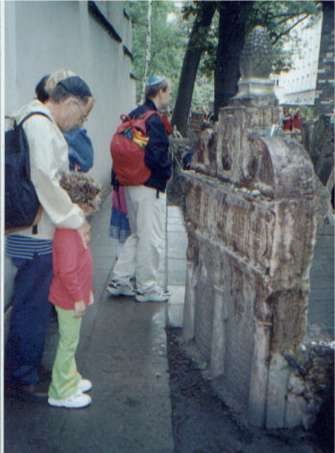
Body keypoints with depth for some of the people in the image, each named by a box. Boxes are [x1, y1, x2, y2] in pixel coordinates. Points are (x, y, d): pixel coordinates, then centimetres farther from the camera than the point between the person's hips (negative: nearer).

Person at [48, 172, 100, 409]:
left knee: (70, 341, 22)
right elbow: (66, 271, -27)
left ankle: (70, 379, 38)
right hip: (70, 299, -10)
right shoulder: (67, 232, -27)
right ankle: (62, 393, 18)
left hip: (74, 297, 10)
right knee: (68, 343, 3)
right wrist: (78, 298, -20)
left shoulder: (76, 225, 6)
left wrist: (85, 292, 20)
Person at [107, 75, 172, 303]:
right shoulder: (153, 120, -17)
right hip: (151, 187, -10)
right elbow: (156, 156, -24)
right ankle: (146, 287, 13)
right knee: (151, 239, 2)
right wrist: (168, 171, -7)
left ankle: (120, 280, 21)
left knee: (137, 235, 19)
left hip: (132, 183, 10)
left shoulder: (134, 115, 13)